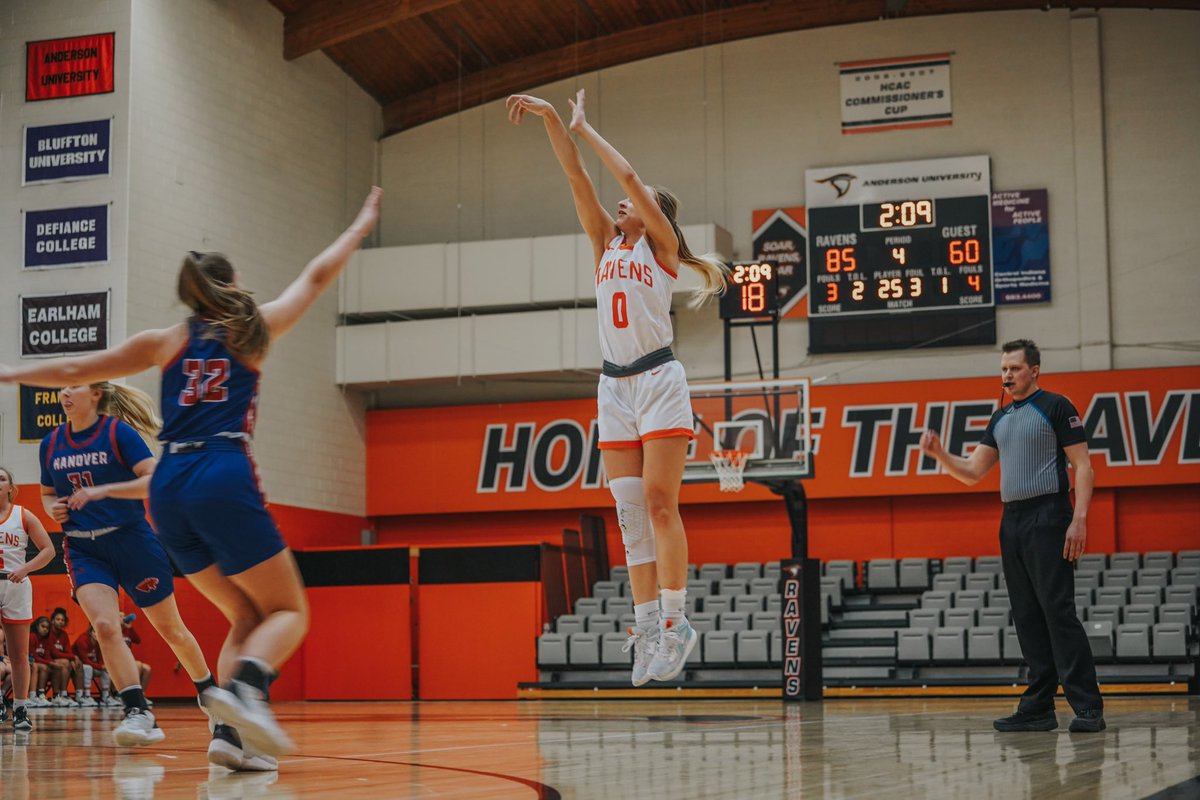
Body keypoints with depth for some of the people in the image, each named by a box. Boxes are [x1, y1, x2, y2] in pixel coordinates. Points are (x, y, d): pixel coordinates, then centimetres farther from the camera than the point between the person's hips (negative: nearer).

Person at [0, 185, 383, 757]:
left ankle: (230, 731, -4)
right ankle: (242, 685, -29)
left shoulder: (167, 341, 17)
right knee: (289, 612, 2)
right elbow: (317, 277, 23)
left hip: (168, 488, 5)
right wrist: (362, 224, 37)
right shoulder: (252, 328, 11)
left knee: (245, 616, 15)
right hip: (224, 479, -5)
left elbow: (78, 371, 19)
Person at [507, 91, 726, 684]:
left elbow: (627, 174, -9)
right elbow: (577, 175, 7)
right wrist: (551, 118, -1)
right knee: (630, 512, 1)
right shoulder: (606, 243, 16)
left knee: (658, 503, -11)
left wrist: (583, 126, 2)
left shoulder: (662, 244, 1)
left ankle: (675, 622, -8)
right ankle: (647, 625, 2)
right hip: (614, 385, 6)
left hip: (658, 380, -6)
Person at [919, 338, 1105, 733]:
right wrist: (939, 454, 1)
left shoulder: (1055, 407, -2)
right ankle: (1038, 707, 9)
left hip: (1047, 519, -7)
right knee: (1028, 619, 6)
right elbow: (972, 472, 19)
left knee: (1058, 611, -12)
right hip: (1011, 522, 7)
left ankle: (1088, 707, -11)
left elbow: (1083, 466, -6)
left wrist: (1079, 519, -16)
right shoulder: (1000, 419, 19)